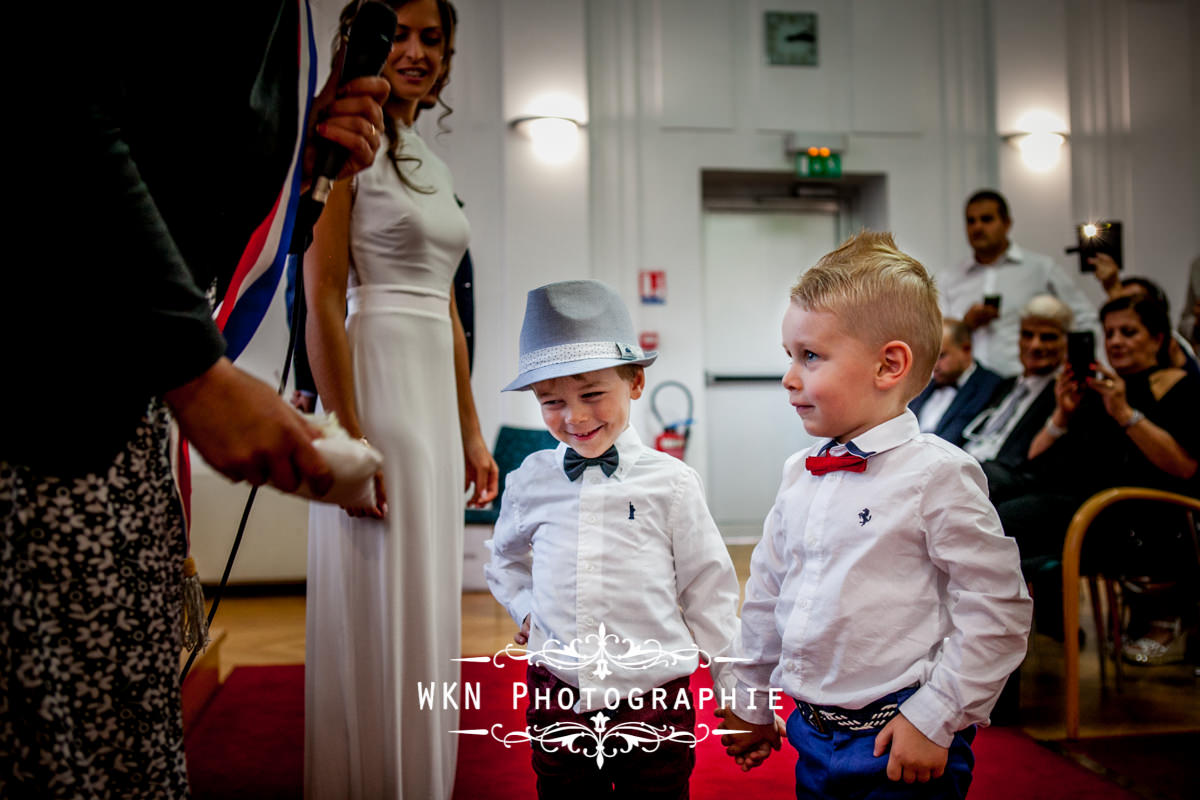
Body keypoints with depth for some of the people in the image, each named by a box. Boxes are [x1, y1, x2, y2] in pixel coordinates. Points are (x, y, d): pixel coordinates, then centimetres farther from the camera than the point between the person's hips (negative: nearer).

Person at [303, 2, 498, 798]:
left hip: (435, 396, 8)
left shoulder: (432, 165, 19)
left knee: (427, 607, 14)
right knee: (376, 618, -1)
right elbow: (323, 300, -13)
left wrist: (471, 429, 17)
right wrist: (347, 437, -19)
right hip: (376, 386, -8)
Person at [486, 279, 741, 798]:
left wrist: (739, 696, 5)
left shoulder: (670, 482, -5)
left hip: (654, 700, -2)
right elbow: (505, 557, 22)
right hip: (557, 700, 2)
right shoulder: (530, 482, 1)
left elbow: (708, 590, 1)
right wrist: (525, 609, 5)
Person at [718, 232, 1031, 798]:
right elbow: (767, 594, 15)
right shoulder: (799, 474, 5)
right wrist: (750, 703, 20)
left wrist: (934, 717, -13)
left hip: (902, 747, -6)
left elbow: (996, 611, -13)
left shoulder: (936, 474, -14)